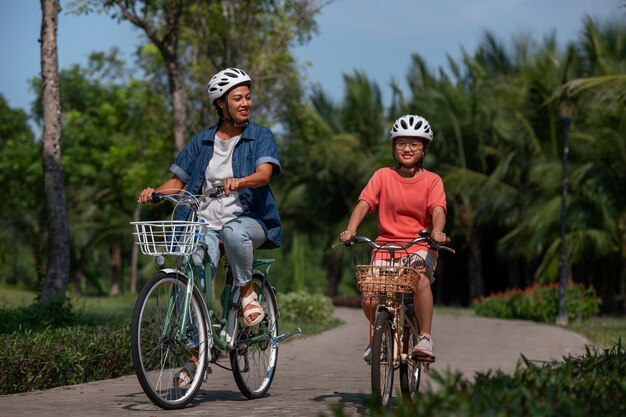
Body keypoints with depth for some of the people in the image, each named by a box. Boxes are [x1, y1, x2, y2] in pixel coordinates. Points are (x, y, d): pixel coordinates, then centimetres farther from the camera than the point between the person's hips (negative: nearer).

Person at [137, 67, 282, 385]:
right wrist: (154, 192, -8)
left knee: (234, 231, -39)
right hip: (205, 224, 2)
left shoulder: (260, 137, 5)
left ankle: (247, 291, -15)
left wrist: (238, 182, -35)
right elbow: (178, 181, 14)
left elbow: (264, 173, -14)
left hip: (248, 220, -2)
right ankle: (197, 353, -8)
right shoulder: (202, 141, 14)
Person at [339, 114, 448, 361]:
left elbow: (438, 210, -11)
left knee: (420, 279, -35)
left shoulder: (432, 181, 5)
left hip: (419, 246, -1)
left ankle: (425, 337, -18)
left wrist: (437, 231, -34)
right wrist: (350, 230, -23)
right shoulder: (383, 176, 6)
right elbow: (363, 204, -5)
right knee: (369, 298, -17)